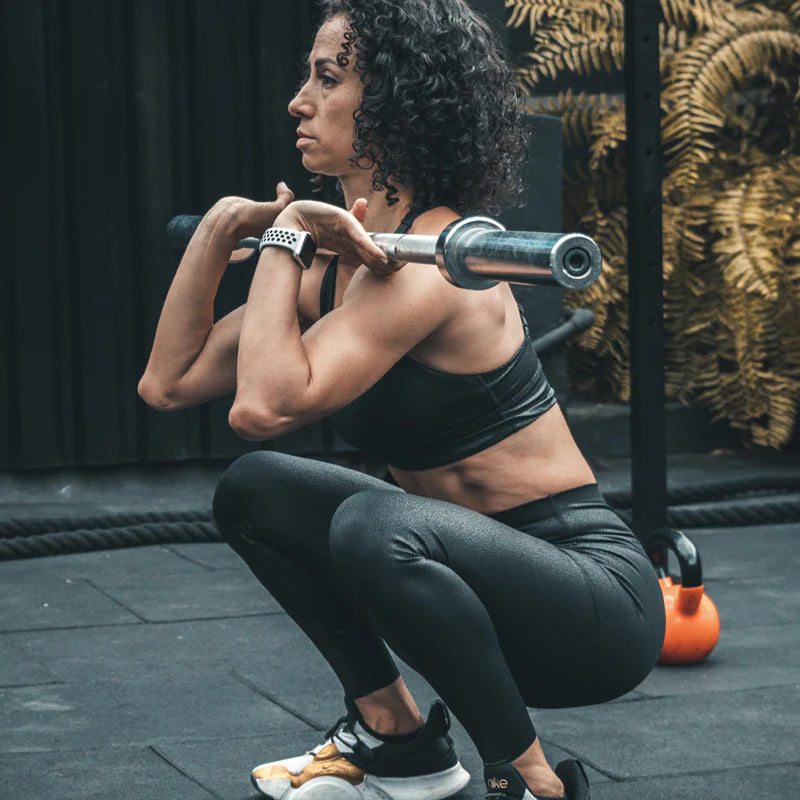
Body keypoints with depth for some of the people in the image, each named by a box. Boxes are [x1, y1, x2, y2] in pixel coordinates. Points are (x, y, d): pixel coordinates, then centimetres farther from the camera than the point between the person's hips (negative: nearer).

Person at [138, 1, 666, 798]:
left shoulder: (428, 261, -22)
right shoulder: (341, 263, 5)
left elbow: (265, 406, -33)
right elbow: (169, 383, 7)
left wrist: (285, 237, -20)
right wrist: (219, 228, 2)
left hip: (598, 595, -9)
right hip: (480, 578, 9)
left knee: (377, 527, -35)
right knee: (251, 490, 9)